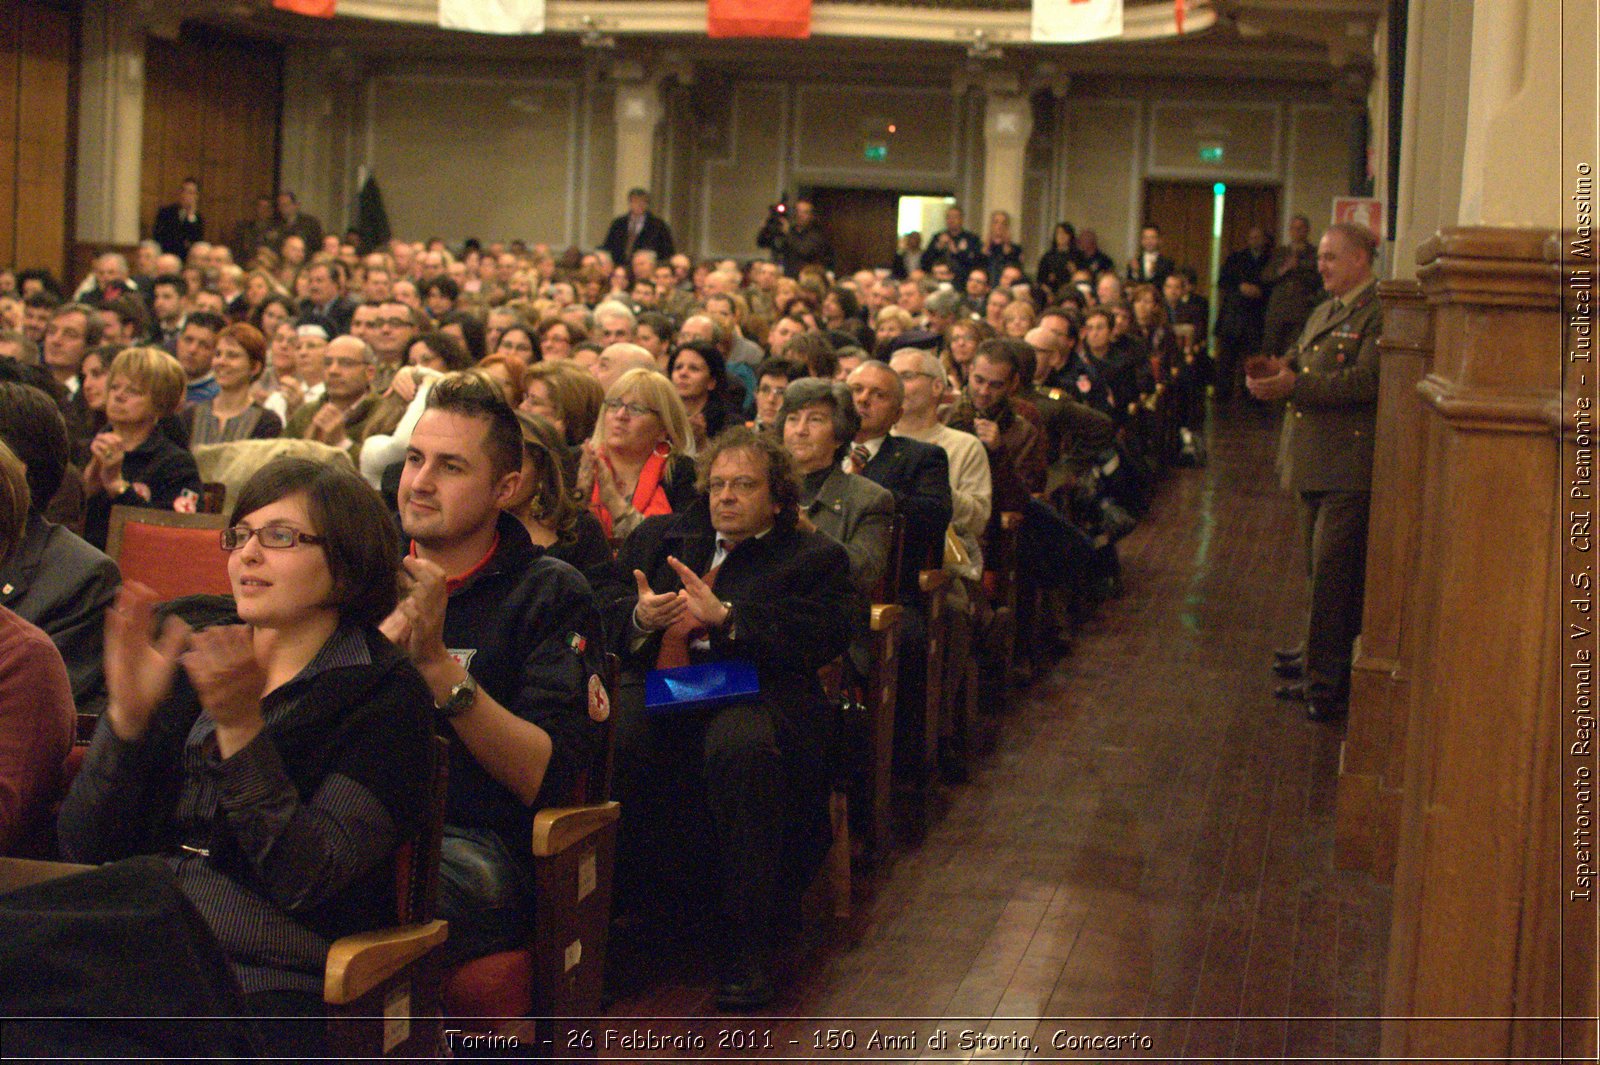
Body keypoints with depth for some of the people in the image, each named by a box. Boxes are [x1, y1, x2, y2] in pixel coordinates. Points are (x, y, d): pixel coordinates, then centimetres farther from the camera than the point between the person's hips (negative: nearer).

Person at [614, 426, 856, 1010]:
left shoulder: (813, 557, 16)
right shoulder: (661, 536, 28)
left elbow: (824, 636, -4)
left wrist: (723, 616, -14)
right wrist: (639, 617, -3)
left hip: (745, 698, -3)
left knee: (742, 745, -38)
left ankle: (744, 947, -27)